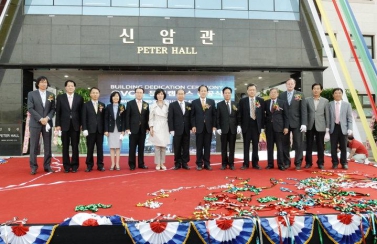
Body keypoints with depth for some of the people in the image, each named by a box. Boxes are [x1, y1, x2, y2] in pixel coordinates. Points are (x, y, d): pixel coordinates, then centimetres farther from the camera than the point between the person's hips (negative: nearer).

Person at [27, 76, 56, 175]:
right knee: (34, 146, 0)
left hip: (47, 123, 2)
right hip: (35, 123, -2)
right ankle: (33, 167, 7)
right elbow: (30, 108, -5)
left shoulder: (51, 95, 10)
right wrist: (40, 119, -14)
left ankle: (47, 166, 12)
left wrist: (47, 118, -11)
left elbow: (53, 109, 6)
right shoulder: (31, 94, 3)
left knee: (47, 146, 5)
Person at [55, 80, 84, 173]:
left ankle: (75, 166, 11)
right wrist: (57, 125, -3)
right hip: (64, 125, 0)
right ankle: (66, 166, 12)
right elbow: (58, 112, 3)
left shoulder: (79, 98, 5)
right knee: (65, 147, 4)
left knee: (75, 146, 4)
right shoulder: (60, 97, 5)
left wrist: (81, 124, 1)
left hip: (76, 125, 0)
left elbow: (81, 112, 6)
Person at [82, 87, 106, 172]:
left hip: (100, 130, 2)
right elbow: (84, 118, -1)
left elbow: (104, 117, 9)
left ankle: (100, 165, 10)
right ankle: (89, 165, 9)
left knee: (100, 148, 4)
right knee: (90, 149, 2)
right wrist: (84, 129, -9)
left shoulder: (102, 105, 11)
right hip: (90, 130, -2)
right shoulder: (86, 105, 5)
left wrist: (105, 129, 2)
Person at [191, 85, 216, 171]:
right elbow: (192, 115, 3)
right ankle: (199, 164, 9)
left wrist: (214, 126, -1)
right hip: (199, 127, -1)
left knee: (207, 146, 4)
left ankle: (207, 164, 11)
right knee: (199, 147, 3)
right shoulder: (194, 102, 5)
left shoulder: (212, 102, 9)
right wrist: (193, 126, -6)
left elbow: (214, 115, 6)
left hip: (209, 127, 1)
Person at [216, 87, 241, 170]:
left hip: (233, 128, 1)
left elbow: (238, 116, 7)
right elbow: (218, 117, 1)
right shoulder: (219, 104, 4)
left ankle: (231, 163, 12)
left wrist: (238, 126, -4)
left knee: (232, 147, 4)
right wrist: (218, 128, -6)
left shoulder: (235, 104, 9)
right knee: (224, 147, 3)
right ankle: (224, 163, 10)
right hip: (223, 128, -1)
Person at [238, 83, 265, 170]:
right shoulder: (242, 101, 1)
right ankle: (246, 163, 10)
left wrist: (262, 125, 0)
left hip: (256, 125, 1)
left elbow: (262, 113, 5)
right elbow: (240, 114, 1)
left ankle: (255, 163, 15)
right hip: (246, 125, -1)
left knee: (255, 145, 7)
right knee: (246, 145, 4)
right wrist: (240, 125, -6)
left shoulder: (261, 100, 5)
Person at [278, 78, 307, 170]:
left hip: (296, 123, -1)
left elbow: (303, 110, -2)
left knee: (298, 144, 3)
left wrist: (304, 123, -11)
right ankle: (286, 162, 16)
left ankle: (298, 163, 12)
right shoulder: (281, 95, 6)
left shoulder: (300, 95, 2)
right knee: (285, 143, 7)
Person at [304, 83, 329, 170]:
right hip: (310, 126, 0)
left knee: (320, 146, 5)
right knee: (309, 145, 5)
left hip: (320, 126, 0)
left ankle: (320, 163, 14)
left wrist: (327, 127, 1)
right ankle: (308, 162, 13)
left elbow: (327, 114, 4)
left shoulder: (325, 101, 6)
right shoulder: (307, 100, 5)